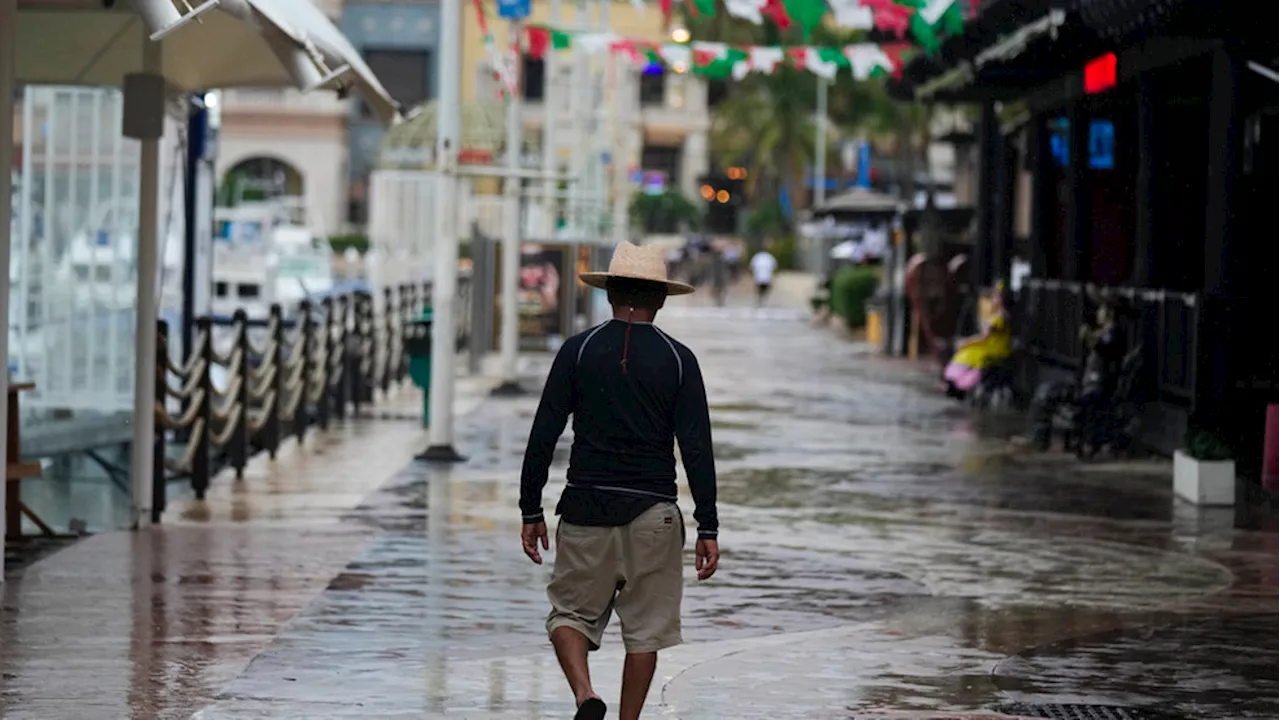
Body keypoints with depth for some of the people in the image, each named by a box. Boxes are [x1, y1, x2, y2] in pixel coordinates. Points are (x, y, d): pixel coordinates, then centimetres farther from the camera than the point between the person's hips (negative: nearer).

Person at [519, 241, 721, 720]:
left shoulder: (578, 351, 0)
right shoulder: (677, 359, -1)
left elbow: (543, 435, -2)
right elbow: (696, 448, -4)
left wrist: (531, 510, 6)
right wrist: (708, 528, -1)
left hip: (586, 506, 0)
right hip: (653, 511, 0)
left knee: (571, 612, 9)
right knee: (645, 627, 10)